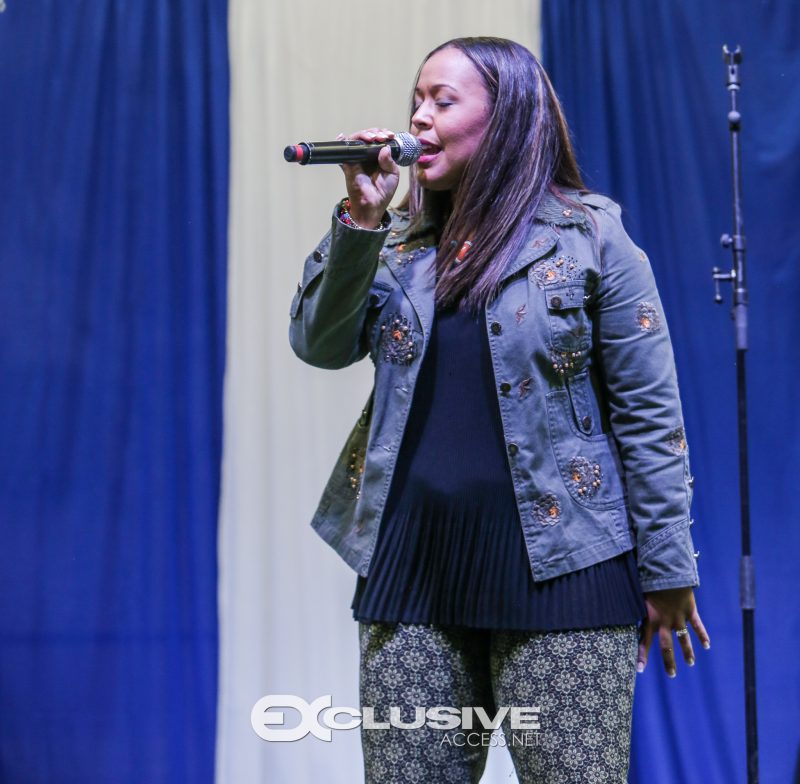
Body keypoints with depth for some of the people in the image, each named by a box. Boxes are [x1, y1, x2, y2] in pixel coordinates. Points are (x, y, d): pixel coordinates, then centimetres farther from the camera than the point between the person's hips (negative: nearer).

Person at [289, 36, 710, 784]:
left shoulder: (588, 237, -1)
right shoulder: (399, 244, 13)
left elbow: (649, 414, -3)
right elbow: (320, 344, 1)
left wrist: (667, 571, -5)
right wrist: (359, 220, -9)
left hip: (557, 570, -4)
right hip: (413, 571, 5)